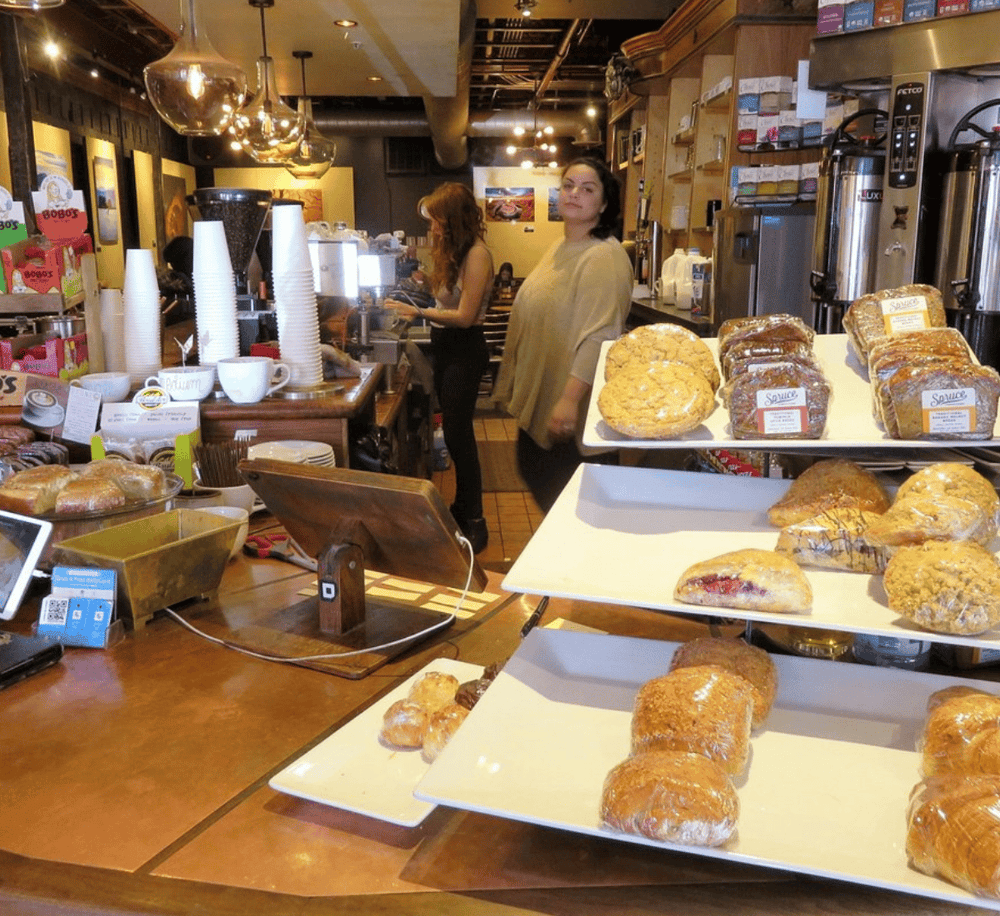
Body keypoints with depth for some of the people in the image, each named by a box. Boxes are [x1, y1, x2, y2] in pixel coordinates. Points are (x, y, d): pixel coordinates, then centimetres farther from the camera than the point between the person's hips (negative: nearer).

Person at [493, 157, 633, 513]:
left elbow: (600, 336, -27)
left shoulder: (605, 257, -18)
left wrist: (570, 398, -33)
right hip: (537, 401, 9)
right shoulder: (559, 248, 12)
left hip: (570, 410, -9)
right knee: (535, 477, 18)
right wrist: (515, 388, 21)